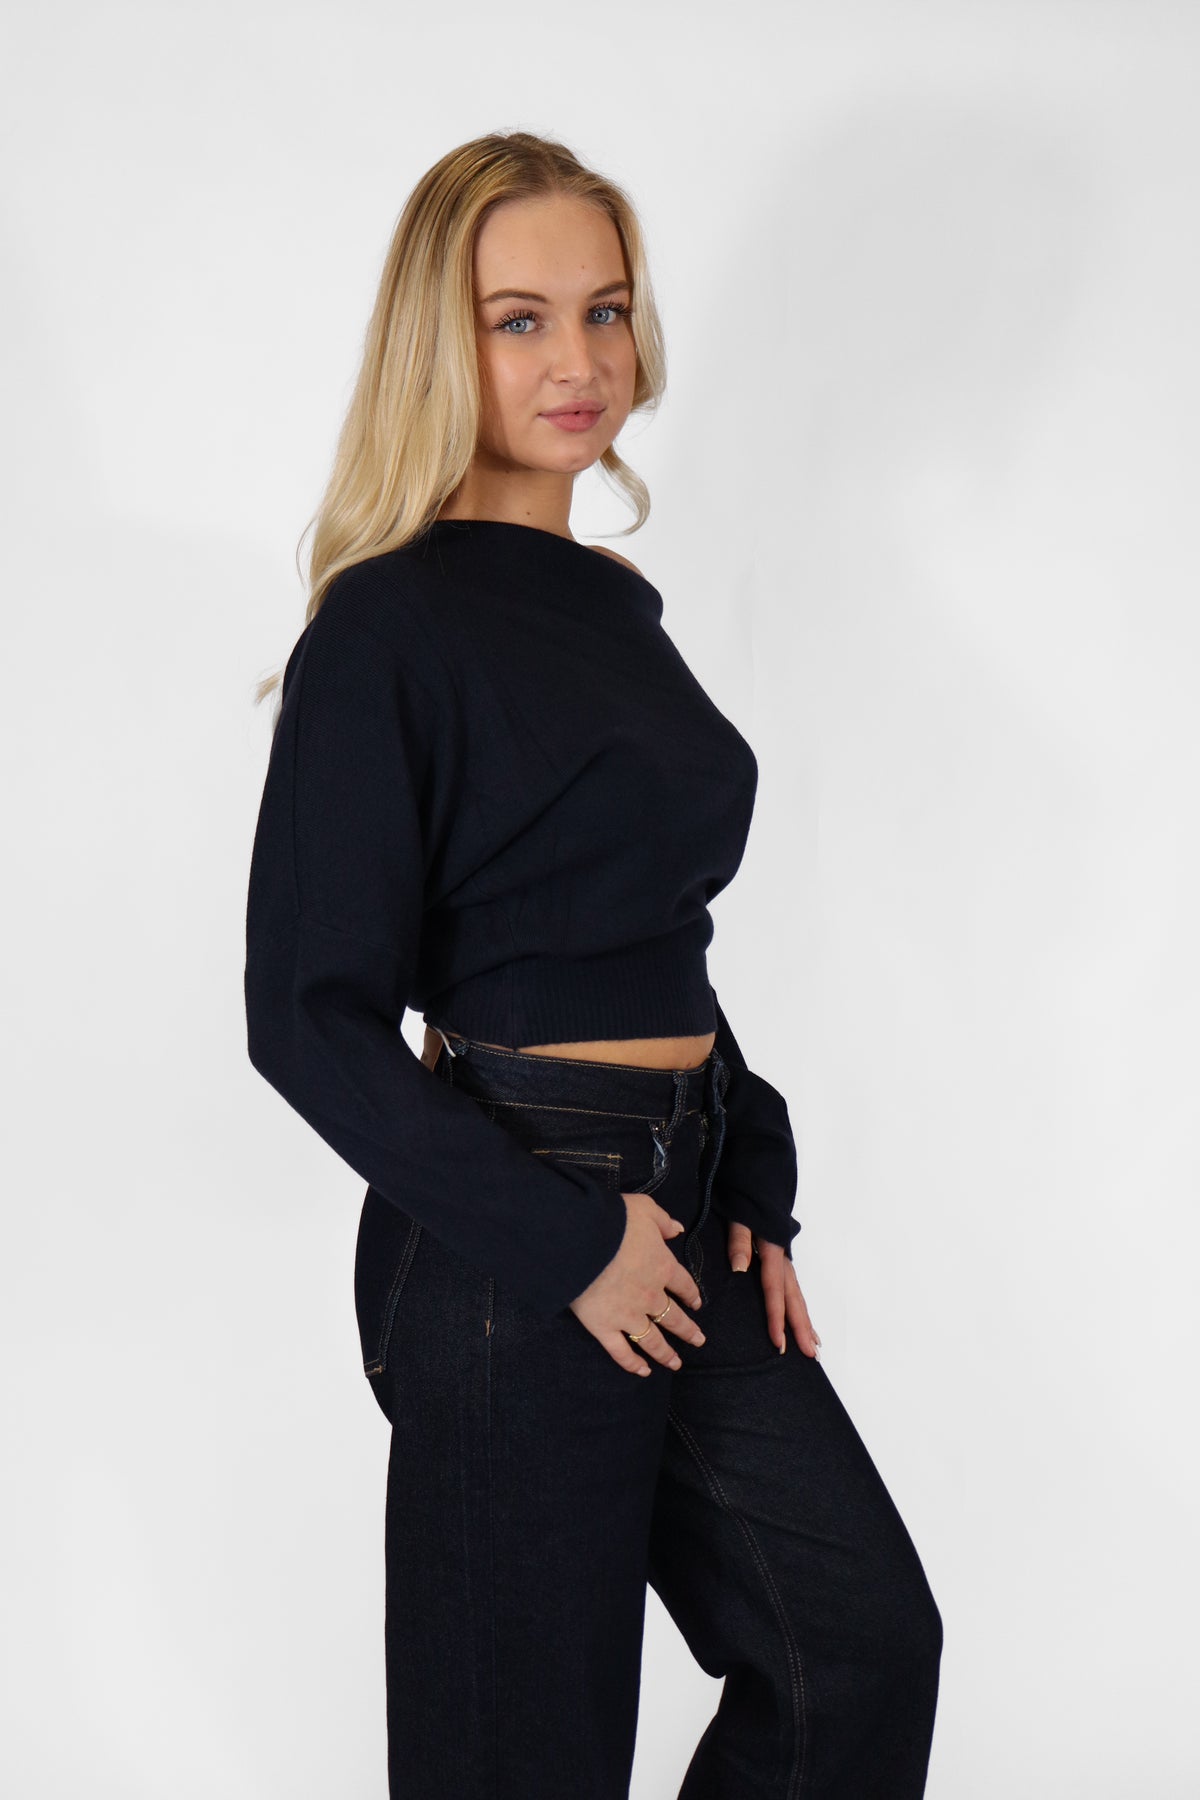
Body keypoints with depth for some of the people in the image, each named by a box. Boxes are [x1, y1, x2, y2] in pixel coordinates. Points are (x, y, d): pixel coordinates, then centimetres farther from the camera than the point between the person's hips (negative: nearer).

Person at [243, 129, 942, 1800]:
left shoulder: (615, 603, 12)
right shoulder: (392, 628, -13)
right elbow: (311, 1020, -16)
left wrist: (754, 1195, 9)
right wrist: (569, 1247, -17)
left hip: (682, 1216, 8)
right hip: (508, 1247, -8)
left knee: (865, 1636, 12)